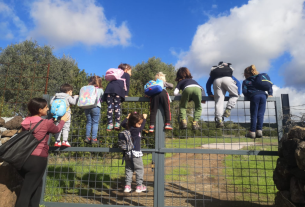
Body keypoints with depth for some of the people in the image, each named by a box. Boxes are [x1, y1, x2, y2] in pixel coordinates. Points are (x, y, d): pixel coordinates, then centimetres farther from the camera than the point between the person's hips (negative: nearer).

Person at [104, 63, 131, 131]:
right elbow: (127, 85, 11)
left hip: (109, 89, 5)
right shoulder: (126, 75, 23)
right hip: (117, 90, -5)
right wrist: (126, 94, 12)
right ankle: (117, 123, -6)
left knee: (110, 107, 0)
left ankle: (110, 124, -3)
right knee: (117, 106, -2)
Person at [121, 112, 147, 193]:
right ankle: (139, 186, 15)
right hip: (136, 153, -7)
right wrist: (144, 118, 6)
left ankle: (127, 186, 18)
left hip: (128, 153, 7)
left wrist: (127, 117, 28)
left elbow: (123, 123, 20)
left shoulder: (127, 127, 1)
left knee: (128, 169, 16)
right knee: (139, 169, 8)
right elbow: (142, 126, -4)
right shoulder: (136, 130, -18)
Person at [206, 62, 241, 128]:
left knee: (218, 101, -1)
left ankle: (219, 120, -13)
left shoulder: (213, 71, 41)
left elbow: (208, 84, 30)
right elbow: (238, 83, 30)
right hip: (227, 79, 0)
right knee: (235, 95, 20)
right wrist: (238, 94, 29)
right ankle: (228, 109, -2)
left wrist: (210, 93, 29)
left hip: (216, 81, 1)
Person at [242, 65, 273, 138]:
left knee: (254, 115, -3)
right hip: (263, 95, 4)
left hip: (254, 96, -4)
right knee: (260, 114, 3)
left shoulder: (246, 81, 16)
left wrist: (248, 96, 15)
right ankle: (259, 130, -4)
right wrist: (270, 94, 18)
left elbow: (244, 91, 1)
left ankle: (252, 132, -6)